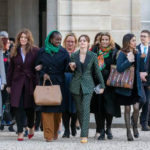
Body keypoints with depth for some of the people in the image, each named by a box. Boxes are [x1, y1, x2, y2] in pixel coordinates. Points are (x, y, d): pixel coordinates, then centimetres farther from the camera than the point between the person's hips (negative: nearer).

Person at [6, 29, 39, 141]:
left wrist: (37, 83, -9)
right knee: (18, 107, -4)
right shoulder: (15, 52, 7)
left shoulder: (35, 51, -2)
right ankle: (20, 132, -1)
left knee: (29, 106, 6)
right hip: (17, 83, 2)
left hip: (30, 82, -2)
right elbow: (11, 69, 9)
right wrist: (9, 84, 7)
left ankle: (31, 127, 32)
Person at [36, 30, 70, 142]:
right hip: (46, 83, 0)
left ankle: (55, 132, 20)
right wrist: (43, 74, -7)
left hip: (59, 83, 0)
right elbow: (38, 66, 8)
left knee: (58, 108, 3)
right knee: (47, 108, -7)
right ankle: (48, 135, -7)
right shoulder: (43, 52, 5)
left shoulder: (63, 52, 5)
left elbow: (67, 68, 5)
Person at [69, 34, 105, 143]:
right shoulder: (74, 56, 6)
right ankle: (84, 130, 21)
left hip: (88, 85, -3)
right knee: (79, 110, 5)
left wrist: (102, 85, 7)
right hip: (76, 85, 3)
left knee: (86, 109, -14)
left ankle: (84, 135, -20)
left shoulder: (93, 56, 0)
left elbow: (97, 71, 6)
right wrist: (72, 68, -6)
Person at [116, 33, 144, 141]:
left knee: (136, 108, -5)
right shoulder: (122, 54, -8)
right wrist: (129, 61, -26)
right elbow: (119, 68, -20)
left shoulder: (136, 54, 9)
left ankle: (135, 126, 20)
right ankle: (128, 132, 12)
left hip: (135, 85, 4)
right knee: (127, 109, 3)